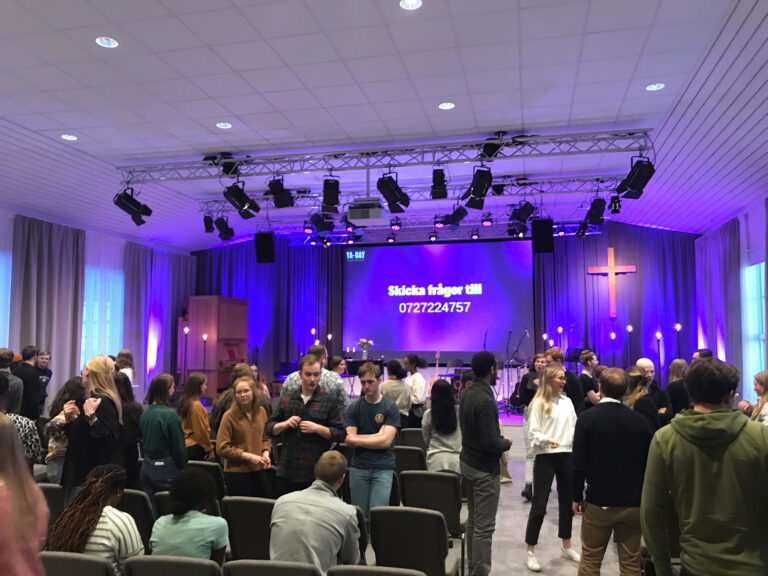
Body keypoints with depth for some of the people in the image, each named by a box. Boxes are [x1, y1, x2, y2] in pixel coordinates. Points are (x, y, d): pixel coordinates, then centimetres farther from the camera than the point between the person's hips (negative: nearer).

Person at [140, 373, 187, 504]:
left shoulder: (145, 413, 2)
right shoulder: (170, 415, -17)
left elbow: (145, 439, 10)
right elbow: (178, 447, -13)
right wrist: (182, 468, 2)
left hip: (146, 467, 7)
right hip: (165, 469, -7)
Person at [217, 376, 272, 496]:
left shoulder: (261, 411, 4)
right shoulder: (230, 416, -11)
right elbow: (222, 448, -13)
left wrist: (266, 453, -2)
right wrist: (248, 456, -17)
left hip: (258, 471, 5)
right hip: (236, 472, -5)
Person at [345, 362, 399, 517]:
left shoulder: (390, 407, -1)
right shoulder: (354, 408, 6)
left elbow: (386, 441, -9)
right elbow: (349, 440, -2)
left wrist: (357, 440, -4)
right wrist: (376, 436, -10)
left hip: (383, 468, -2)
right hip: (358, 467, 2)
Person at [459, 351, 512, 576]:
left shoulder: (467, 393, 4)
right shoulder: (485, 400, -25)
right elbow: (490, 443, -26)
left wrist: (498, 438, 8)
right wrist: (506, 443, -6)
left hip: (467, 462, 9)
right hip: (485, 469, -9)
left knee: (473, 519, 19)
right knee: (484, 526, 0)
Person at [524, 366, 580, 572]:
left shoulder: (567, 401, 9)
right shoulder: (539, 403, -7)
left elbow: (574, 426, 12)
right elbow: (533, 433, -10)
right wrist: (546, 440, -27)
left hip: (567, 456, 6)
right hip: (545, 457, -5)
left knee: (567, 501, 15)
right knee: (539, 504, -3)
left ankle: (566, 547, 32)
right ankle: (530, 552, 8)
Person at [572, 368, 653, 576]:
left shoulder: (587, 418, -10)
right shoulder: (639, 420, -3)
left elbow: (579, 463, -11)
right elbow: (648, 463, 3)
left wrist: (577, 497, 1)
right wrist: (643, 495, 16)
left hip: (598, 502, -2)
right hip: (633, 503, 3)